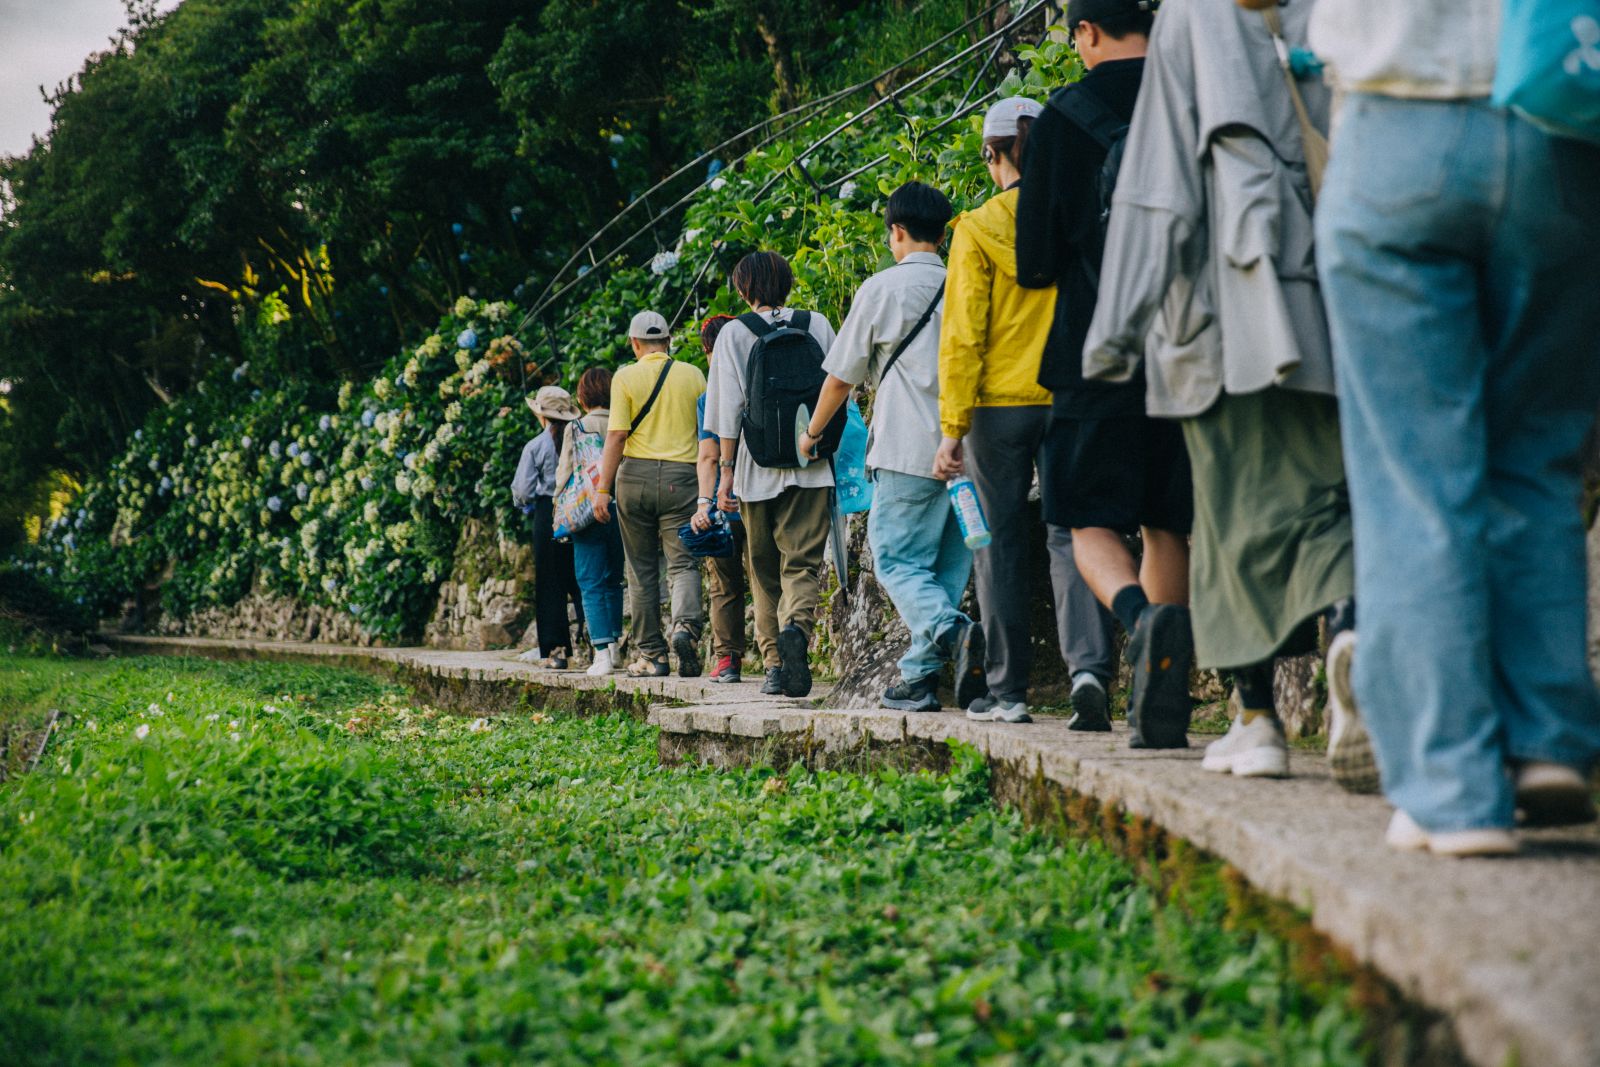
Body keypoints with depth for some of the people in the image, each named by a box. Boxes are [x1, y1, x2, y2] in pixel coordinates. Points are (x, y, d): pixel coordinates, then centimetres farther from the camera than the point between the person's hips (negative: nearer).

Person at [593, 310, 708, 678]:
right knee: (683, 563, -1)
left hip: (636, 473, -1)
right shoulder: (693, 375, 6)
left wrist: (604, 489, -3)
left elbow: (616, 436, -6)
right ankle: (686, 625, -29)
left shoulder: (626, 377, 0)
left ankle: (651, 655, 9)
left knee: (643, 569, 8)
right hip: (682, 476, 1)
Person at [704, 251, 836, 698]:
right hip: (811, 463, 0)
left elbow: (729, 409, -3)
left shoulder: (734, 333, 2)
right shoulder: (817, 325, 7)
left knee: (764, 571, 11)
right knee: (802, 563, -3)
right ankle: (796, 627, -31)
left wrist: (726, 470, 0)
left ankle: (773, 662, 6)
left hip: (758, 466, 0)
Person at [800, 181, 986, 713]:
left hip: (908, 453, -5)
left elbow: (841, 376, 6)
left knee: (898, 561, -2)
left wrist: (812, 432, 22)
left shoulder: (882, 289, -1)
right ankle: (919, 675, 9)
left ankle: (953, 631, -28)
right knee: (947, 565, 11)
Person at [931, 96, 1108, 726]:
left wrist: (952, 427, -6)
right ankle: (1089, 662, -15)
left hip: (1000, 404, -2)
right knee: (1071, 533, 3)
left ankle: (1006, 690, 10)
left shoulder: (979, 230, -4)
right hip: (1072, 402, 2)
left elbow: (962, 336, -8)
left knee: (1001, 545, 6)